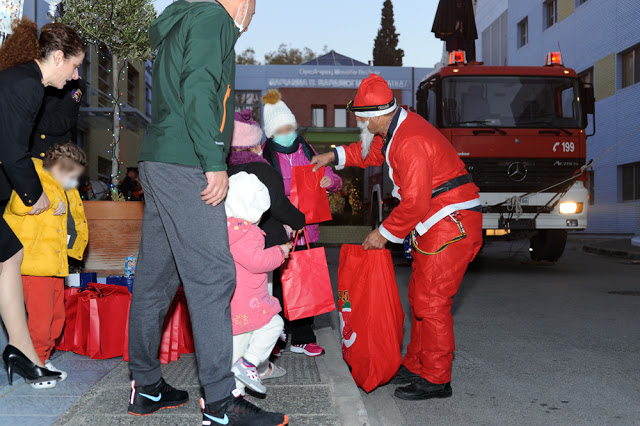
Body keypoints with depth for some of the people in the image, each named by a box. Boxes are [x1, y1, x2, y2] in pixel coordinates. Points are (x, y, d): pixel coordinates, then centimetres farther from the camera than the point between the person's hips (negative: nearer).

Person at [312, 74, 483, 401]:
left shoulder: (410, 143, -23)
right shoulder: (397, 130, 10)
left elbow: (414, 203, -24)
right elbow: (373, 150, 31)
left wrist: (385, 233, -11)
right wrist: (334, 156, 22)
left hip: (451, 225, -11)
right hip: (436, 226, 11)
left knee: (431, 302, -7)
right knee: (420, 297, 16)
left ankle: (436, 380, 3)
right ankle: (415, 367, 27)